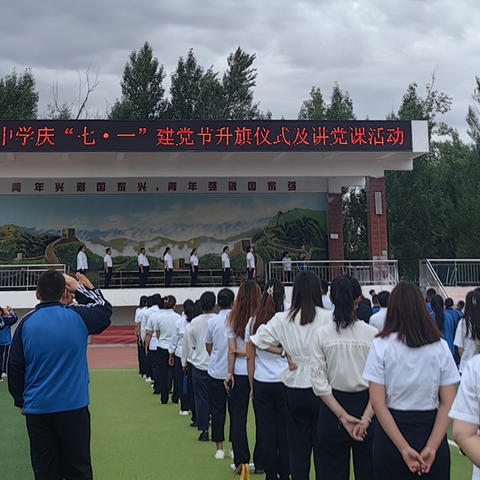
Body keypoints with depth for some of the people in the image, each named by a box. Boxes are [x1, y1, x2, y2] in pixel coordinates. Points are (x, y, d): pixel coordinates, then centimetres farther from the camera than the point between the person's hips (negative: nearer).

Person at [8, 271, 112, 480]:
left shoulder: (26, 322, -2)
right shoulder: (78, 316, -7)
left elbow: (15, 367, 4)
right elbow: (105, 308, 14)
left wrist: (20, 400, 16)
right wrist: (81, 288, 19)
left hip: (37, 409, 2)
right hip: (73, 406, -2)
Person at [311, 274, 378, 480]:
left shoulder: (322, 334, -6)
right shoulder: (372, 334, -8)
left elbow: (319, 382, -9)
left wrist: (342, 416, -8)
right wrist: (366, 417, -11)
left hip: (332, 408, 0)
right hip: (365, 406, 0)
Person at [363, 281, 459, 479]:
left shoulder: (381, 345, -7)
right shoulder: (440, 347, -2)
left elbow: (377, 402, -12)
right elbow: (448, 403, -7)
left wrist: (404, 448, -13)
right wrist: (432, 447, -10)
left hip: (391, 435, -1)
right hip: (431, 432, 1)